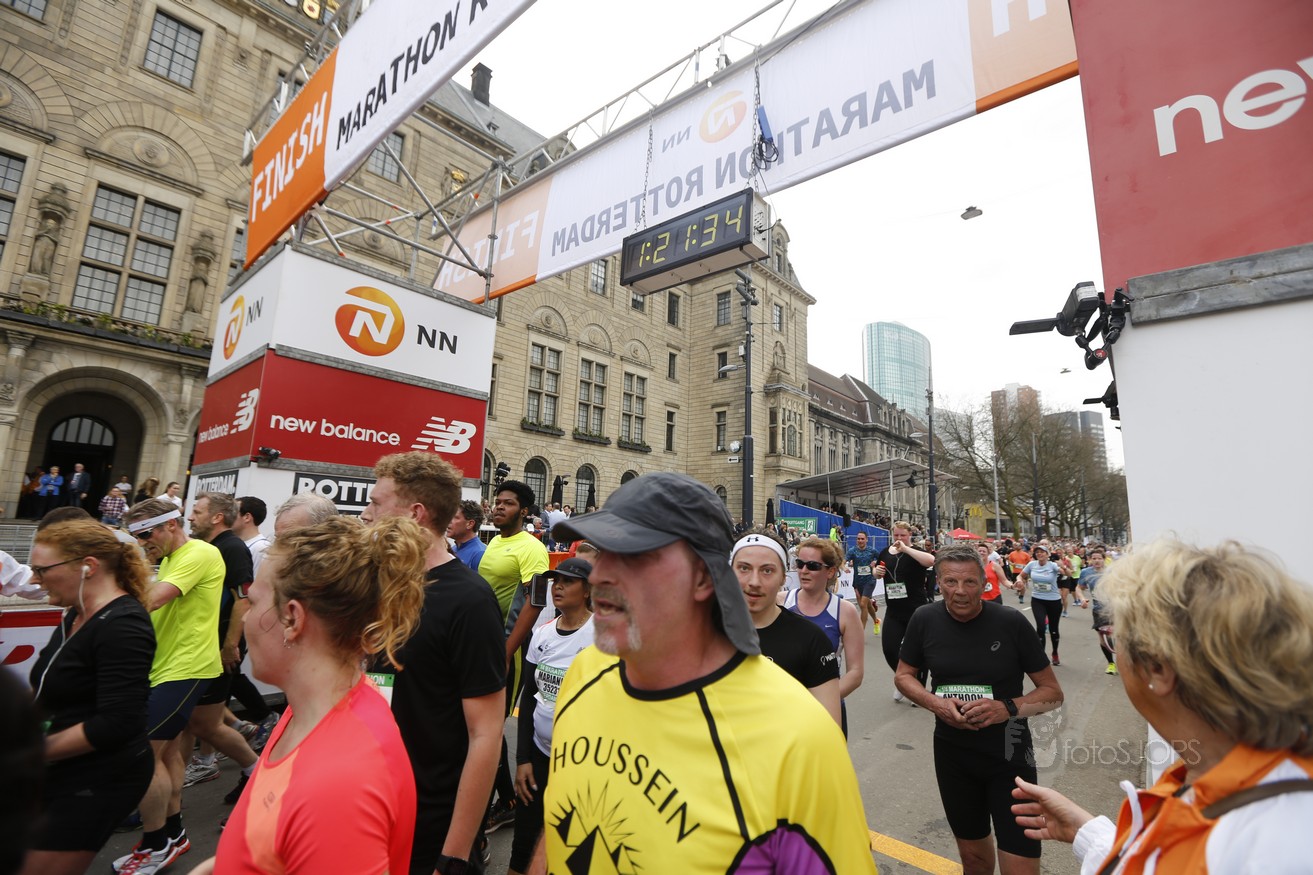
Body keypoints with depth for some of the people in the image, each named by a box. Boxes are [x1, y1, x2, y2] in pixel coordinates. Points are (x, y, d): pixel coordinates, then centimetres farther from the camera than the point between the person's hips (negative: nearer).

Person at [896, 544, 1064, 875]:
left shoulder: (1011, 622, -15)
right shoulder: (925, 619, -9)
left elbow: (1052, 692, -6)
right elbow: (903, 676, 3)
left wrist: (1008, 708, -24)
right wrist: (936, 703, -16)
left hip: (1009, 755, -2)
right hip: (952, 754, 3)